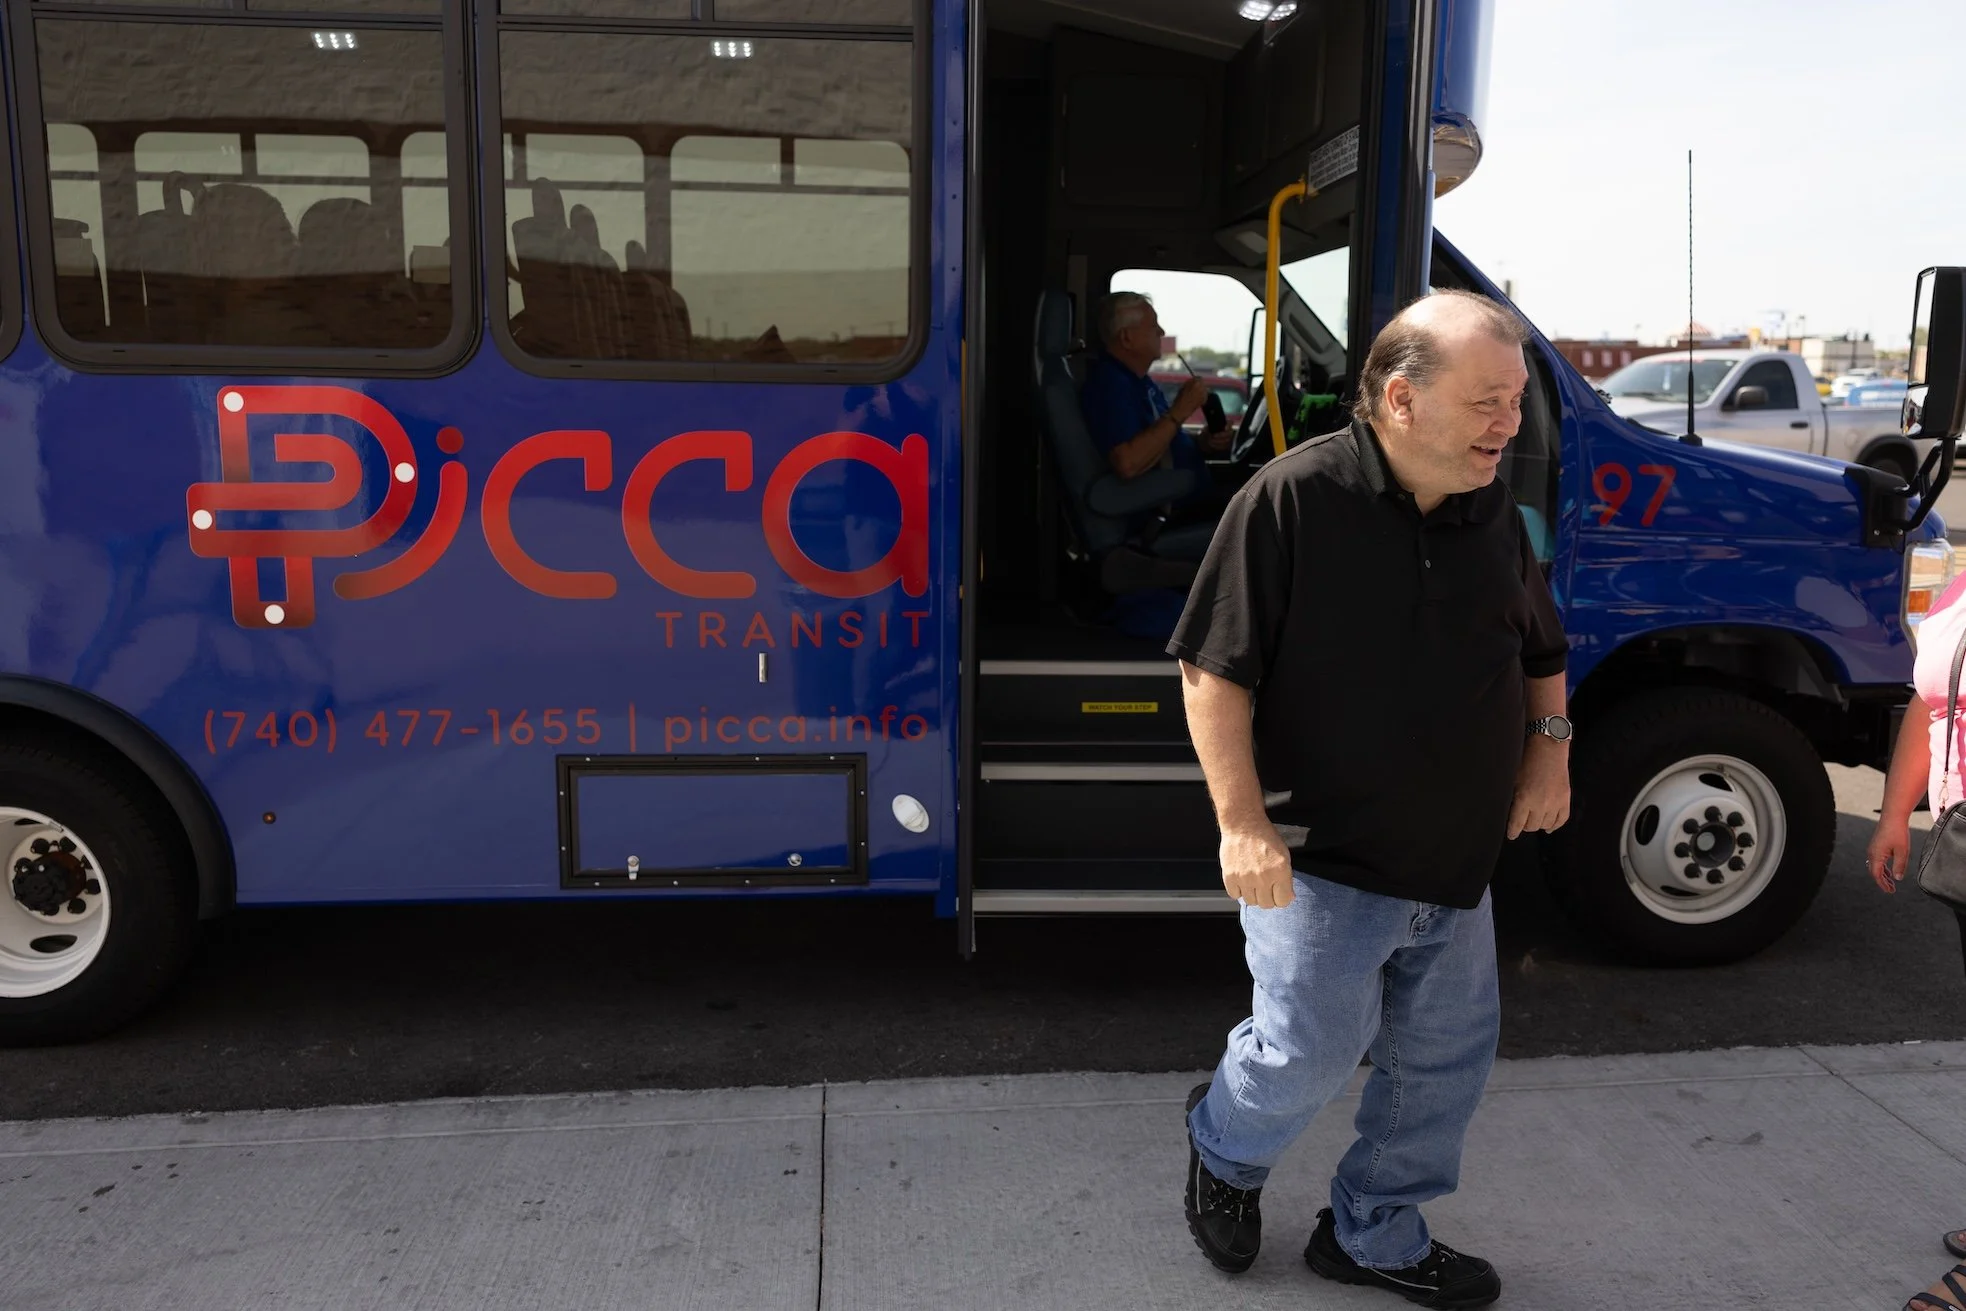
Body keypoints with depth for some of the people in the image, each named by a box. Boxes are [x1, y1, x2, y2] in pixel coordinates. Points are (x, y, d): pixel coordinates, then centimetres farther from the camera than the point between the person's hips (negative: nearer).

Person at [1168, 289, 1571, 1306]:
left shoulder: (1494, 512, 6)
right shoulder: (1292, 499, -15)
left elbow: (1540, 652, 21)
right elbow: (1212, 667, -15)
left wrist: (1549, 744, 2)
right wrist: (1241, 822, -19)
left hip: (1455, 862, 7)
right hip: (1322, 854, -6)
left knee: (1444, 1060, 13)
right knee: (1313, 1049, -4)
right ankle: (1225, 1143, 32)